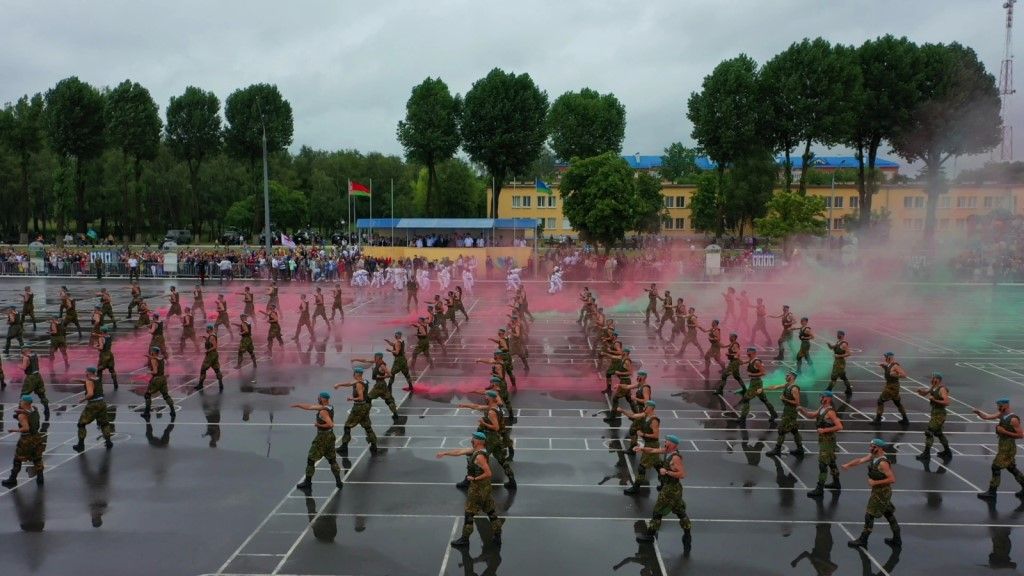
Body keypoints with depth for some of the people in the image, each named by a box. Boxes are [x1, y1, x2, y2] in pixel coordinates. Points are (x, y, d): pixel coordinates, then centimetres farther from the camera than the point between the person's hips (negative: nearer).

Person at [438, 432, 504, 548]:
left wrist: (474, 478, -18)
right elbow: (459, 452, 14)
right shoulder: (474, 450, 4)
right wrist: (445, 452, 16)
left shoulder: (480, 456, -24)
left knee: (469, 513, 3)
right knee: (490, 511, 14)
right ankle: (497, 537, 21)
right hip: (485, 487, 9)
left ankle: (465, 539, 14)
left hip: (478, 488, -9)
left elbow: (488, 473, -27)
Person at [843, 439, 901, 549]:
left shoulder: (883, 463, -26)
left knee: (869, 515, 0)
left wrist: (875, 482, -23)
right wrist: (848, 465, -18)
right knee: (889, 515, 18)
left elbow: (892, 479, -27)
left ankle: (862, 541, 10)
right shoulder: (873, 456, 1)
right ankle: (897, 540, 30)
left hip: (881, 492, -9)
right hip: (878, 491, 9)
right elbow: (860, 460, -2)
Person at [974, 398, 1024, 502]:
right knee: (1012, 468, 20)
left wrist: (1004, 432, -23)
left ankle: (991, 493, 3)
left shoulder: (1013, 419, -21)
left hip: (1008, 448, -9)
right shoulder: (1001, 415, 3)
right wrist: (977, 412, -15)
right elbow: (986, 416, 4)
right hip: (1003, 446, 9)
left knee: (996, 467, -4)